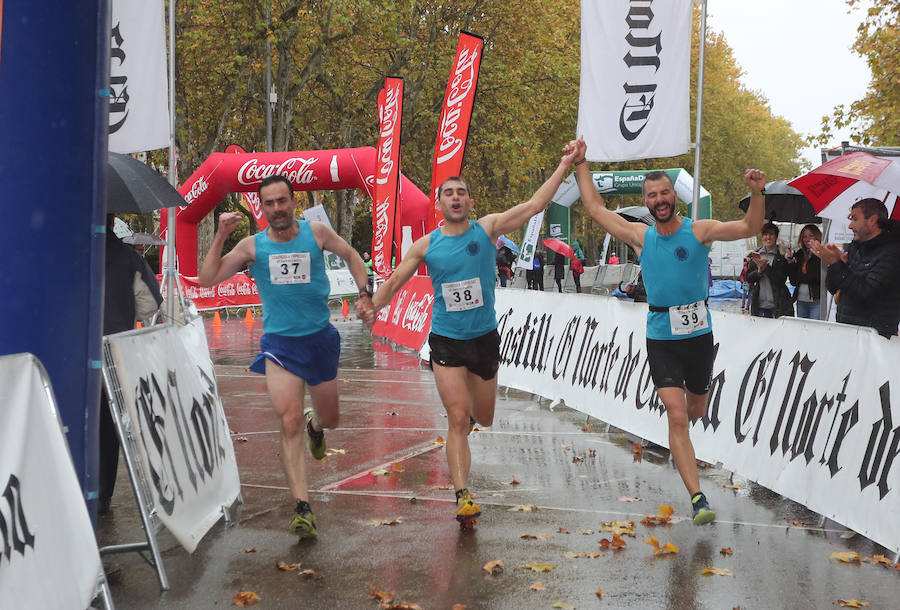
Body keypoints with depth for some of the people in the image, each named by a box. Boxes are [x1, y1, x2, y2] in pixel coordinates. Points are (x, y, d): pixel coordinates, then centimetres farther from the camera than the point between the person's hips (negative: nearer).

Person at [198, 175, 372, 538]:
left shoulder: (316, 233, -3)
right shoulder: (253, 246, -4)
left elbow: (350, 256, 14)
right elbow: (207, 279, -7)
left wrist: (364, 295, 5)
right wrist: (220, 236, -15)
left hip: (320, 338, 2)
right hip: (280, 344, -2)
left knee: (329, 419, 17)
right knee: (289, 423, -16)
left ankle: (314, 424, 57)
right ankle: (303, 509, -17)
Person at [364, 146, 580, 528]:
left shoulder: (487, 229, -3)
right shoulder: (426, 246, -2)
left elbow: (535, 205, -6)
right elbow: (394, 282, 5)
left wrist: (564, 166, -11)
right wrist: (373, 305, -13)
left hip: (485, 338, 2)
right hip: (446, 342, -2)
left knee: (483, 419, 15)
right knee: (458, 419, -12)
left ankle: (468, 414, 53)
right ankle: (463, 496, -12)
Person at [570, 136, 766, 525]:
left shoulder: (699, 231, -4)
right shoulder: (640, 237, 1)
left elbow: (750, 228, -12)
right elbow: (596, 208, 7)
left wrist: (756, 194, -29)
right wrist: (580, 164, 7)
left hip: (699, 335, 0)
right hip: (661, 339, 0)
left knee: (695, 412, 17)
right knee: (676, 416, -12)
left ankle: (680, 445, 53)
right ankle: (697, 498, -13)